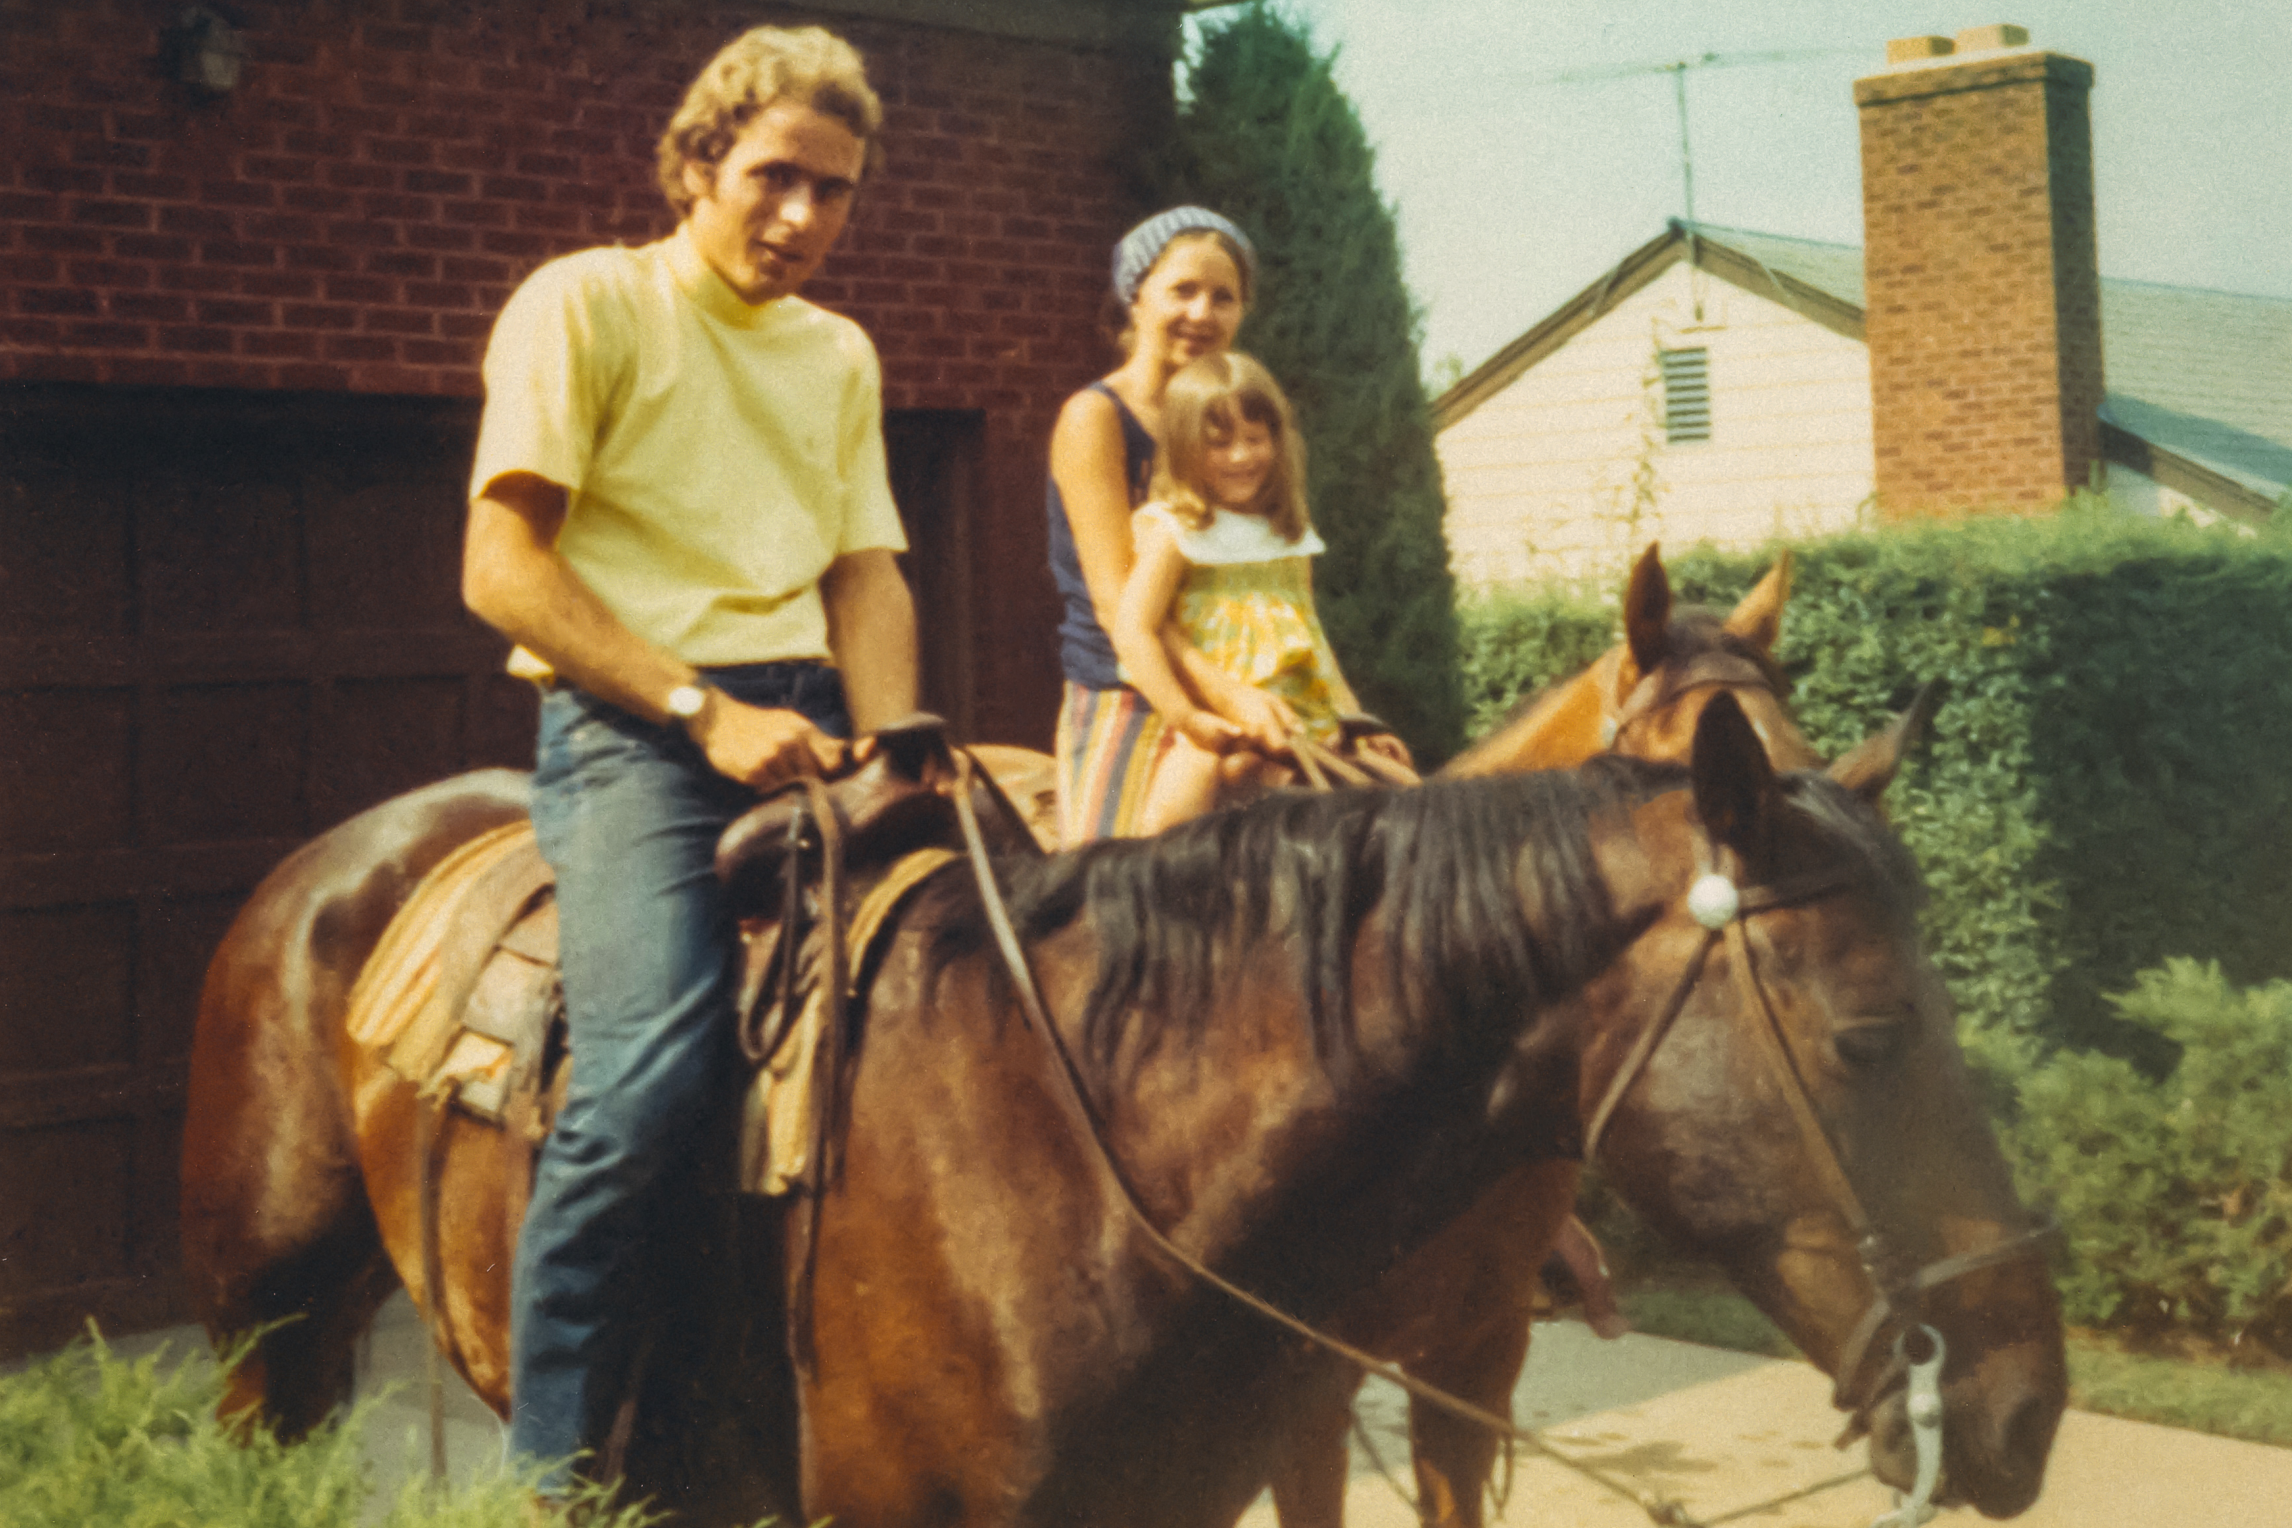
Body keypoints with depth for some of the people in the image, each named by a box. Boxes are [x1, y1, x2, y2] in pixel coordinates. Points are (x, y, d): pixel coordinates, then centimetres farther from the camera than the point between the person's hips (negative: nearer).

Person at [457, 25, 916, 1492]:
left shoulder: (842, 355, 21)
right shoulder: (587, 303, 2)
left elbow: (866, 573, 15)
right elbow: (503, 566, -6)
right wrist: (705, 714, -15)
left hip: (804, 717, 6)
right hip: (631, 717, -6)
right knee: (652, 1072, -27)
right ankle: (556, 1468, -12)